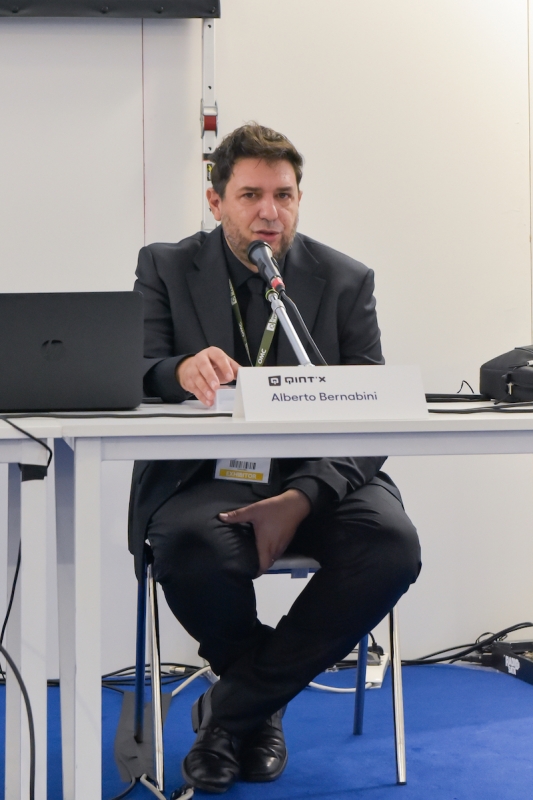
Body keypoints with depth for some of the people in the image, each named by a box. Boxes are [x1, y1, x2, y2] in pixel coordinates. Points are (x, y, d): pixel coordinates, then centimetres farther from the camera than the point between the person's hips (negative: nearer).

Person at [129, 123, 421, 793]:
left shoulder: (346, 280, 6)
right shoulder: (166, 268, 7)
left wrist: (302, 498, -22)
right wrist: (181, 370, -32)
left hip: (318, 475, 2)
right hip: (205, 475, -1)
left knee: (392, 541, -30)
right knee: (189, 544, -36)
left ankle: (231, 708, -12)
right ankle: (264, 703, -4)